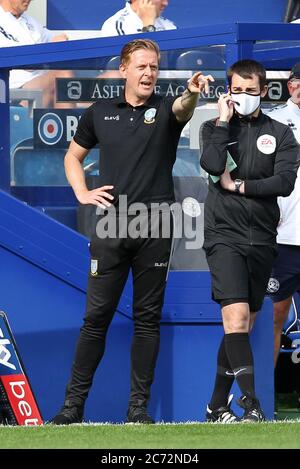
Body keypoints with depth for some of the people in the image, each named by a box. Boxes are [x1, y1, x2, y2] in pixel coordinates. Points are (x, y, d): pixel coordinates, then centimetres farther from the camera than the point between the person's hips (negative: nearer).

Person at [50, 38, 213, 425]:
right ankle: (74, 402, 8)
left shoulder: (165, 109, 3)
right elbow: (73, 155, 23)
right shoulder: (99, 113, 9)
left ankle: (139, 406, 8)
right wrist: (82, 193, 6)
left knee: (147, 318, 3)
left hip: (155, 227, -1)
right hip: (110, 227, 1)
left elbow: (182, 110, -22)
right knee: (97, 316, 1)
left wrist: (192, 93, -45)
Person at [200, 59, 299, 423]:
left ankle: (217, 406, 18)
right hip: (224, 233, -3)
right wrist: (224, 120, -9)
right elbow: (212, 165, -15)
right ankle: (251, 405, -23)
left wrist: (237, 186, -8)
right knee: (236, 318, -19)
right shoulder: (215, 127, 6)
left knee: (242, 326, 8)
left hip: (261, 239, 3)